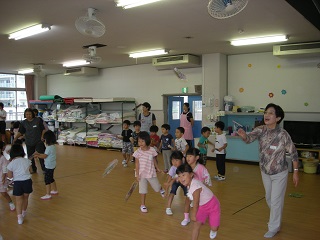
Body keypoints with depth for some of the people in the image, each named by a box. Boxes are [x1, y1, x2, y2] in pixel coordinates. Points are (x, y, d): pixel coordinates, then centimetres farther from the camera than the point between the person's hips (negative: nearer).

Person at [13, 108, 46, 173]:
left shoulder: (38, 120, -7)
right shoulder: (23, 123, 1)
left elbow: (43, 129, -2)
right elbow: (20, 132, 2)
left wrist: (42, 136, -14)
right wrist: (15, 138, -10)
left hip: (38, 142, -3)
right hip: (29, 143, 4)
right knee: (30, 157, 11)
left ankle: (44, 169, 6)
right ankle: (34, 169, 26)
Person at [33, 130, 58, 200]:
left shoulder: (49, 147, -23)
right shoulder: (53, 146, 7)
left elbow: (44, 156, -19)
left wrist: (37, 155, -4)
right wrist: (38, 154, 10)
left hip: (49, 166, -10)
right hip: (52, 165, 10)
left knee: (47, 180, -4)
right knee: (51, 178, 23)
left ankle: (48, 194, 0)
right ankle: (54, 190, 36)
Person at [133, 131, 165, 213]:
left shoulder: (152, 150, -10)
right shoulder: (138, 152, -14)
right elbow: (137, 163, -8)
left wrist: (157, 168, 16)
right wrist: (137, 174, -9)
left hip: (151, 173, 1)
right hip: (142, 174, -1)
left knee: (157, 187, 13)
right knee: (143, 190, 6)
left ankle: (161, 189, 50)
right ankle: (143, 205, 23)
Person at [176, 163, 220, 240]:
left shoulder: (195, 187, -36)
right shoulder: (189, 183, -12)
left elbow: (196, 204, -25)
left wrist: (193, 215, -12)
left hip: (212, 205, -7)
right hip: (202, 206, 7)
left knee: (214, 227, 0)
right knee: (197, 224, -6)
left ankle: (213, 231, 35)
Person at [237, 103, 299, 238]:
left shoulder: (283, 134, -25)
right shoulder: (260, 130, -13)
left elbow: (293, 154, -15)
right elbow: (249, 138, -28)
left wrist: (295, 172, -12)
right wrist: (243, 135, -51)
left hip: (279, 173, -5)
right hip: (265, 172, 5)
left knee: (276, 201, 5)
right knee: (269, 199, 22)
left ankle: (274, 228, 25)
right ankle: (276, 218, 49)